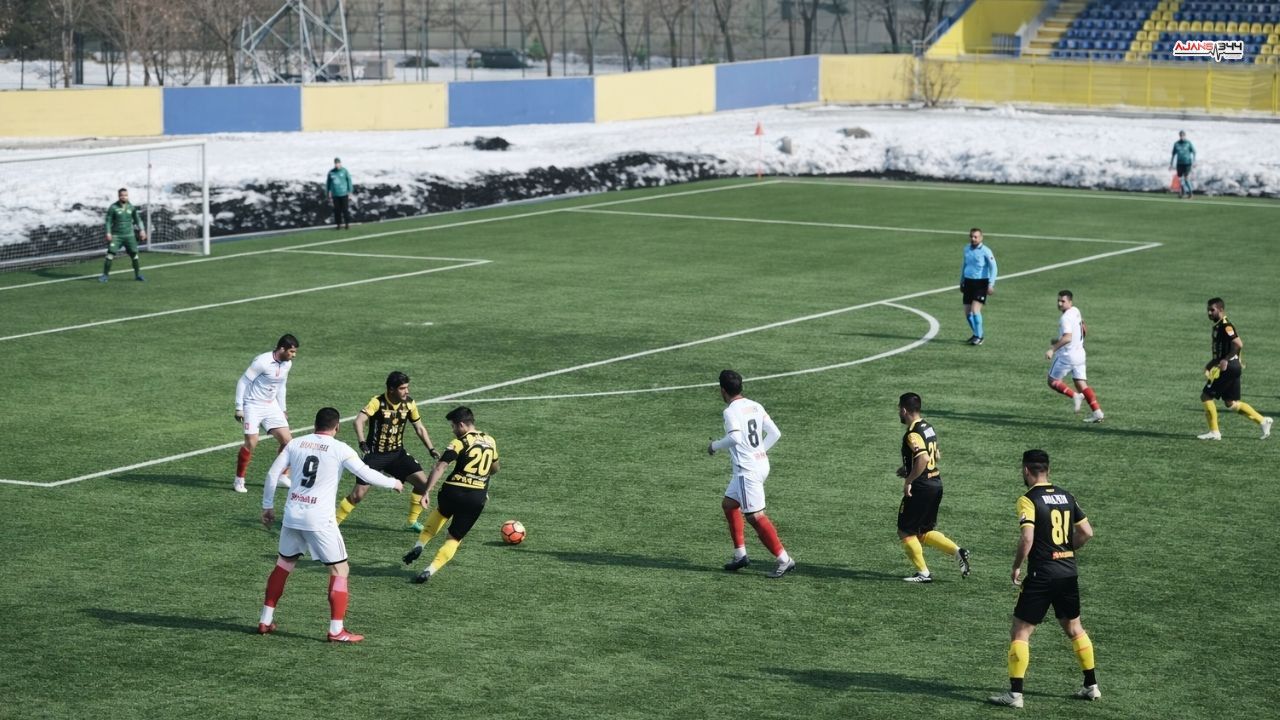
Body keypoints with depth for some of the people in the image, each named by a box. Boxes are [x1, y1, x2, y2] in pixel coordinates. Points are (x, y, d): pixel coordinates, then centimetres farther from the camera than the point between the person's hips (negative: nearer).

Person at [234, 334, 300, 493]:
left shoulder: (287, 364, 2)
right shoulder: (262, 362, -21)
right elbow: (243, 382, -15)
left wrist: (282, 409, 18)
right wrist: (239, 408, -15)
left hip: (271, 406, 7)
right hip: (253, 406, -7)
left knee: (287, 440, 0)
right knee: (251, 442, -14)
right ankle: (239, 481, 0)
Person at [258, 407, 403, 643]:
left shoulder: (295, 444, 6)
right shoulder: (339, 449, -6)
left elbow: (272, 475, 7)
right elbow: (367, 475, -8)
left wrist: (268, 506, 18)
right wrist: (393, 483, 10)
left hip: (292, 515, 5)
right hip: (319, 519, -5)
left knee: (284, 563, 22)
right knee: (340, 569, 6)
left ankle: (265, 620, 25)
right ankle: (336, 630, 1)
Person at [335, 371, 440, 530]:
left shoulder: (409, 403, -4)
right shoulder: (378, 402, -18)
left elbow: (419, 428, 9)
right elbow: (359, 421, -30)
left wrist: (431, 449, -1)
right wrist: (362, 443, -44)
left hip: (397, 453, 5)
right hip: (375, 455, -5)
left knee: (423, 482, -7)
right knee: (358, 494, -10)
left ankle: (412, 521, 11)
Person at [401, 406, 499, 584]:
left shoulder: (460, 442, -3)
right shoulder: (490, 441, 13)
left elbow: (440, 467, -13)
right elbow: (495, 468, 31)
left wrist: (426, 492, -15)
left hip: (454, 491, -2)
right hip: (478, 498, 2)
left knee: (440, 512, 33)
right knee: (455, 538, 12)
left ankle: (419, 545, 23)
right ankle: (430, 570, -2)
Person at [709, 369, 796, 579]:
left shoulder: (731, 411, -15)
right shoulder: (755, 406, 10)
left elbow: (735, 437, -30)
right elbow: (775, 433, 9)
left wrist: (715, 446, -13)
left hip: (747, 470, -9)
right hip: (761, 464, 9)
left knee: (755, 516, -6)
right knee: (728, 504, 21)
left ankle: (784, 560, -7)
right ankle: (740, 555, 23)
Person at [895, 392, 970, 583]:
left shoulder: (912, 434, -18)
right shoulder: (928, 428, 11)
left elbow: (923, 459, -32)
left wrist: (908, 480, -22)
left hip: (920, 488, -9)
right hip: (936, 485, 9)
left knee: (905, 531, 5)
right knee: (924, 532, 18)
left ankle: (923, 573, 8)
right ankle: (957, 551, 3)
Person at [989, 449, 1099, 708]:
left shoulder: (1028, 500, -12)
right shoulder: (1066, 496, 8)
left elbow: (1027, 538, -22)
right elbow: (1086, 532, 10)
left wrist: (1016, 566, -8)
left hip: (1041, 575, -6)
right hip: (1068, 572, 6)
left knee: (1020, 631, 0)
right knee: (1074, 627, 21)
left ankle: (1015, 693, -3)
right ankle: (1091, 686, 26)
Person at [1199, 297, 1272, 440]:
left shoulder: (1225, 326, -16)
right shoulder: (1218, 326, 15)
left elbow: (1239, 344, -25)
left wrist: (1226, 360, -22)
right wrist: (1212, 363, 18)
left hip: (1228, 368, -10)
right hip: (1231, 369, 10)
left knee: (1206, 396, -5)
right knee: (1231, 403, 15)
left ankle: (1214, 432, 0)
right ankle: (1263, 421, 19)